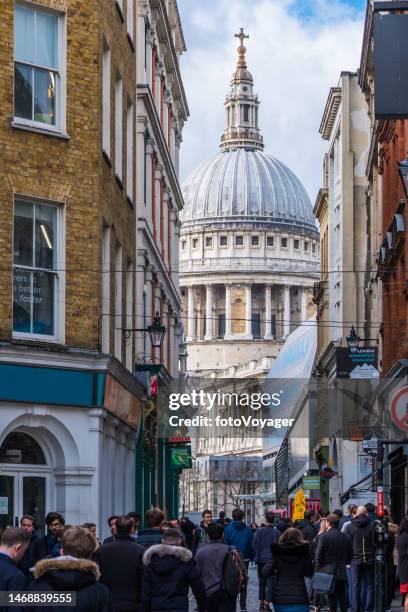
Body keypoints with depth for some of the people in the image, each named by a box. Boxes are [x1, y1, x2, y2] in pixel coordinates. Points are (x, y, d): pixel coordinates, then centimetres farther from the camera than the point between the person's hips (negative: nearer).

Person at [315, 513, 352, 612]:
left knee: (331, 596, 1)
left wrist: (318, 567, 3)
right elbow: (350, 555, 9)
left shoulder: (324, 536, -8)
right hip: (342, 571, 3)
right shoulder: (346, 537, 5)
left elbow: (318, 555, -11)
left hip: (328, 570, -3)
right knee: (342, 595, 10)